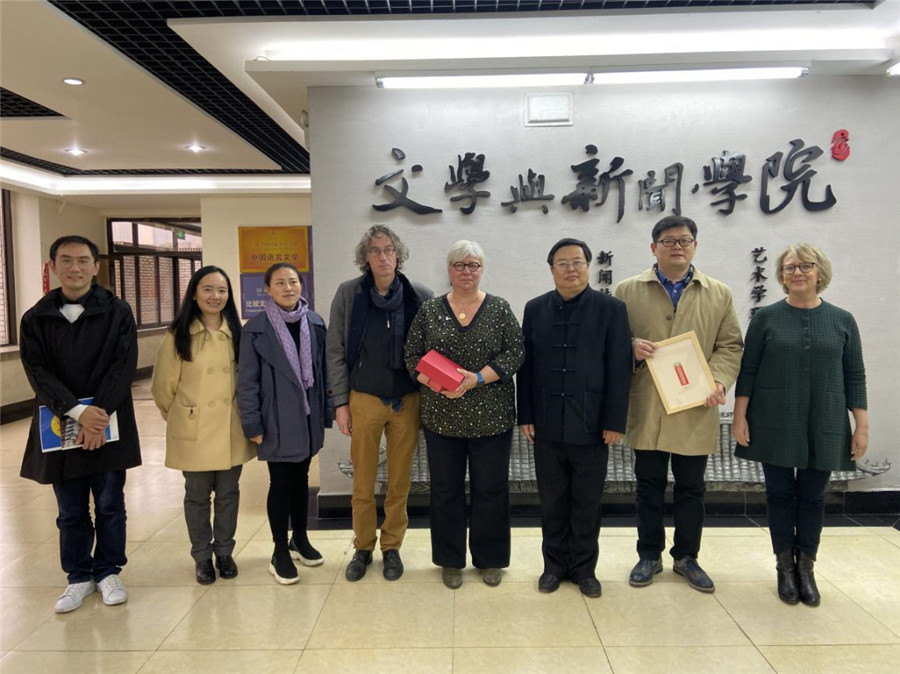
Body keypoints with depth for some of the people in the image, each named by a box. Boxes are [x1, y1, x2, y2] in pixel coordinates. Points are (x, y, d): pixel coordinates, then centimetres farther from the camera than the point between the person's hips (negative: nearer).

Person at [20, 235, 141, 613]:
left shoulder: (118, 312, -2)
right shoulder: (36, 318, 3)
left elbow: (123, 367, -9)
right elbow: (38, 372, -6)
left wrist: (98, 415, -19)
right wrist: (78, 411, -19)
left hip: (109, 426, -1)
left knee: (110, 505, 9)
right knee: (70, 512, 13)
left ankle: (108, 572, 27)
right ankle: (79, 577, 30)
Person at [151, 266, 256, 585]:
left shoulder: (237, 333, 0)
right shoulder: (178, 336, -8)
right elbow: (164, 386, -1)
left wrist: (244, 415, 9)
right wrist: (179, 416, 9)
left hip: (231, 430, 2)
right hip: (194, 431, -2)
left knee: (228, 493, 12)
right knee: (197, 496, 10)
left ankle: (224, 551, 31)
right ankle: (202, 556, 29)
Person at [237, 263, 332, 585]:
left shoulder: (315, 323, 1)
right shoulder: (256, 328, -8)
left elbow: (323, 370, 5)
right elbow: (247, 380, -7)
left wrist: (326, 412, 4)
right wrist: (253, 425, -9)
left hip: (308, 417, 3)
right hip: (277, 420, -3)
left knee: (301, 478, 16)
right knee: (280, 482, 6)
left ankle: (300, 539, 34)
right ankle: (280, 552, 22)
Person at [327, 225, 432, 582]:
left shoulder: (420, 296, -3)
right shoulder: (348, 293, -3)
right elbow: (336, 350, 0)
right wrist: (340, 402, -3)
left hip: (407, 401, 0)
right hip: (364, 400, 0)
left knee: (400, 481, 11)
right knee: (363, 481, 10)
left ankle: (392, 547, 29)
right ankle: (363, 547, 29)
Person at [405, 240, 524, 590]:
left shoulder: (500, 309, 1)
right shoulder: (429, 310, 4)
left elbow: (515, 352, -4)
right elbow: (413, 356, 4)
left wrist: (478, 378, -16)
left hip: (491, 416, -1)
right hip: (442, 416, 1)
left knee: (491, 489, 8)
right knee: (446, 489, 10)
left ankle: (490, 559, 27)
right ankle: (450, 560, 27)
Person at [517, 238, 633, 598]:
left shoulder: (611, 309, -2)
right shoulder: (535, 309, 5)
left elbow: (619, 370, -5)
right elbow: (525, 366, 5)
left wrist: (614, 421, -8)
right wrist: (526, 416, 1)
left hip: (591, 425, -2)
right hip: (547, 424, 2)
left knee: (587, 502, 11)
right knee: (552, 500, 12)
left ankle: (584, 567, 27)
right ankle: (555, 564, 28)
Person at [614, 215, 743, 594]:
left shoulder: (719, 294, 7)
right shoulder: (628, 291, 3)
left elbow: (730, 346, 6)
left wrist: (720, 380, -11)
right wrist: (631, 347, -15)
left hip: (696, 410, 1)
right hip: (647, 410, -1)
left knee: (691, 488, 12)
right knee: (649, 486, 10)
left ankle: (686, 557, 29)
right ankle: (649, 555, 26)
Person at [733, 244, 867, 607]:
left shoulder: (842, 320, 3)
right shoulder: (766, 317, -1)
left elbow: (855, 377, 4)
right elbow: (747, 370, -1)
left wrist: (862, 426, 1)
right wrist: (740, 417, -6)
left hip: (823, 427, 1)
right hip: (776, 425, -1)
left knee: (812, 497, 10)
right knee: (780, 494, 8)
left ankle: (806, 567, 26)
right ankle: (785, 567, 24)